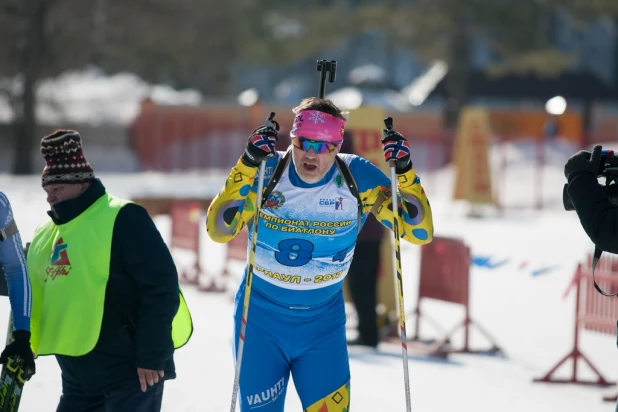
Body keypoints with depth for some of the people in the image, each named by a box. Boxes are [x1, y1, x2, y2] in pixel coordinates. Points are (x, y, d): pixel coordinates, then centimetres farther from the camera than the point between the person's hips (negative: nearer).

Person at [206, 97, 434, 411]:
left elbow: (420, 231, -13)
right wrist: (247, 166, -34)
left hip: (323, 323, 0)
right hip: (261, 317, 0)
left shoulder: (357, 178, -12)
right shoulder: (266, 173, -15)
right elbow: (219, 230, -27)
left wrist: (404, 174, -28)